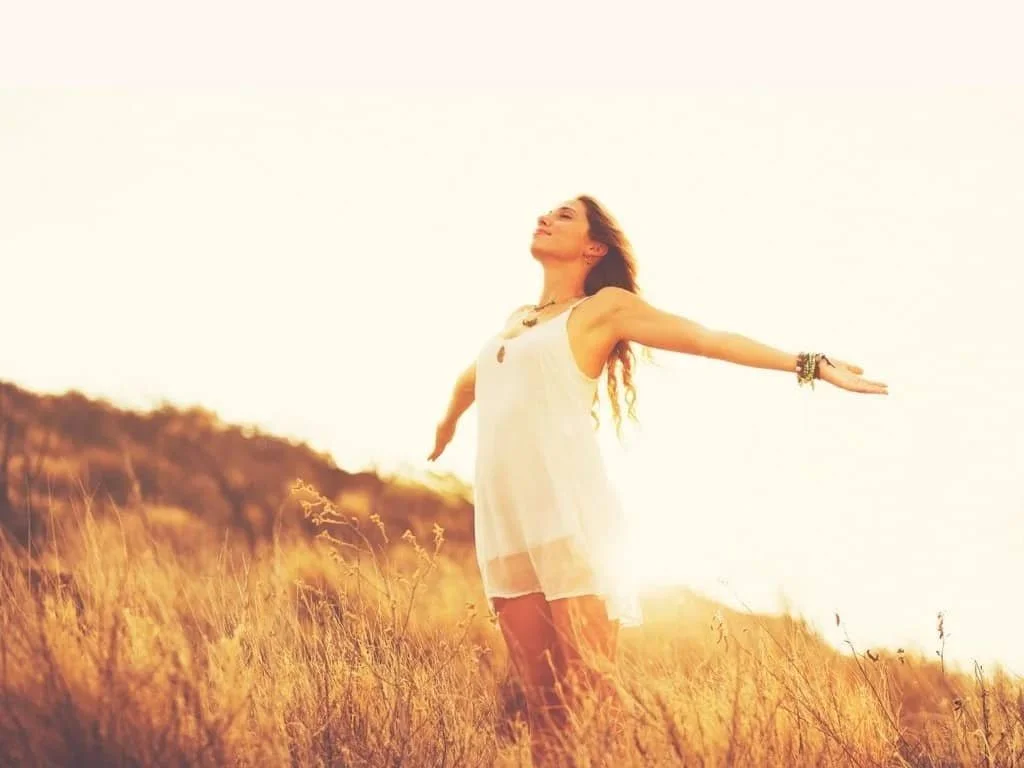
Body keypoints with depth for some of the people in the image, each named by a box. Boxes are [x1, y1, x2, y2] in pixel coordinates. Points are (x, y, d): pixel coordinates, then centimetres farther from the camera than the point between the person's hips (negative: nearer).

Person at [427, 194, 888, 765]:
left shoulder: (603, 306, 7)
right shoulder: (517, 321, 25)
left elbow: (709, 339, 3)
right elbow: (471, 377, 45)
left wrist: (809, 365, -3)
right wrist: (447, 424, 63)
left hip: (568, 513, -5)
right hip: (503, 522, 5)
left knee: (591, 694, -10)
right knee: (542, 700, 2)